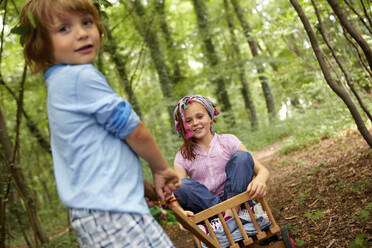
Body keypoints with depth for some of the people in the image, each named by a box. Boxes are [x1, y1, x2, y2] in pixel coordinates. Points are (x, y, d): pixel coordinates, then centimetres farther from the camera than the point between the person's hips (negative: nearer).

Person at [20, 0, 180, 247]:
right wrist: (161, 168, 9)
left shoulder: (59, 83, 17)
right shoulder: (81, 76, -14)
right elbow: (136, 133, -9)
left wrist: (148, 185, 20)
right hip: (111, 210, -10)